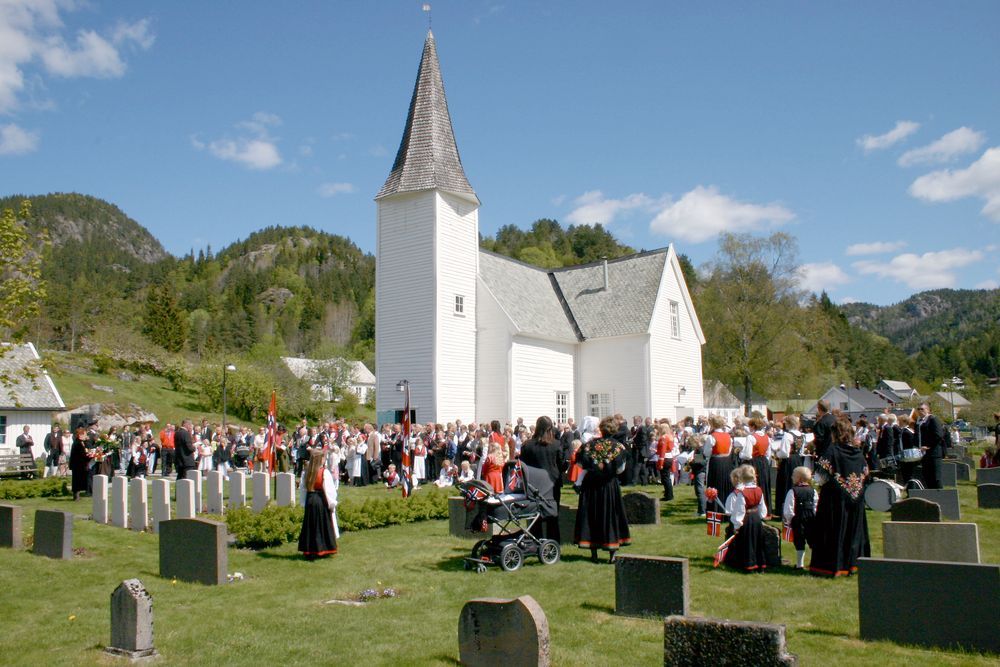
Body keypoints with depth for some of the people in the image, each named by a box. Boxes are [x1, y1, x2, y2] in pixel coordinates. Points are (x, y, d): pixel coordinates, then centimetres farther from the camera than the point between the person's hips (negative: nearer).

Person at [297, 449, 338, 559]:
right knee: (323, 525, 7)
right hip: (322, 502, -4)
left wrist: (304, 503, 14)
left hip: (309, 501, 4)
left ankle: (309, 551, 14)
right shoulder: (325, 473, -15)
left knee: (310, 526, 11)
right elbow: (329, 490, -15)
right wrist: (332, 503, -6)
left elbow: (303, 488, 6)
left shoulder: (306, 472, 0)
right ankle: (323, 549, 12)